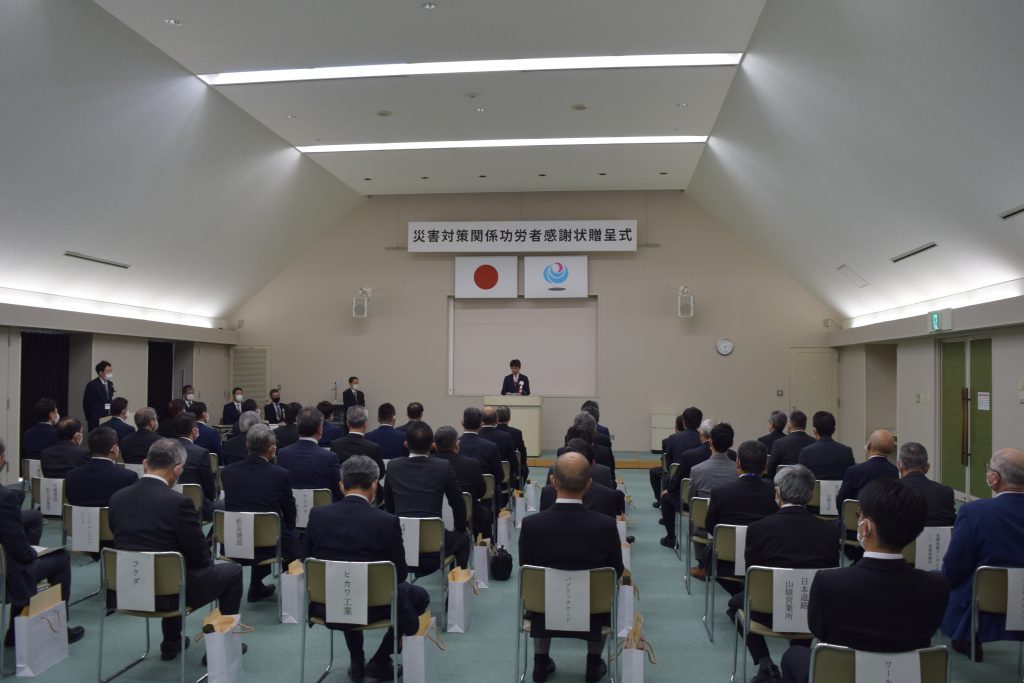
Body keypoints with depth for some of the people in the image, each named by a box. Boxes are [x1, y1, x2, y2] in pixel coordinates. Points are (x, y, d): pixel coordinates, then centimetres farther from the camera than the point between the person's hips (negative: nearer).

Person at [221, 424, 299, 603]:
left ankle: (257, 588, 34)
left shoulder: (227, 472, -5)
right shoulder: (280, 474, -15)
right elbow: (290, 516, -2)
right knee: (294, 537, 26)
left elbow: (231, 506, 10)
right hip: (269, 547, -4)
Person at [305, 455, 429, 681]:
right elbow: (400, 574, -6)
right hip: (372, 608, -4)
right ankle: (379, 661, 21)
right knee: (419, 596, 23)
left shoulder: (317, 514, -8)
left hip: (326, 606, 4)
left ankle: (357, 662, 32)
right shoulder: (388, 521, -17)